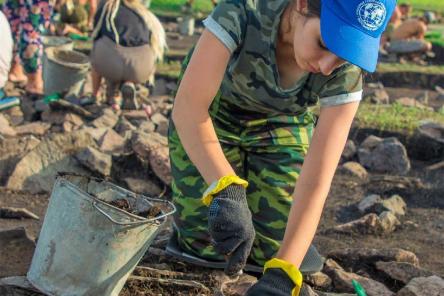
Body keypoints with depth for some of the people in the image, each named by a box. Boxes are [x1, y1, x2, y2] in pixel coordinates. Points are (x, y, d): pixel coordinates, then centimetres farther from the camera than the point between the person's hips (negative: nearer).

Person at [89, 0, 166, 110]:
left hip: (110, 61, -1)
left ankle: (113, 95, 23)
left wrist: (94, 93, 45)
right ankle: (128, 85, 10)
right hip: (140, 63, 1)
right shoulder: (145, 15, 33)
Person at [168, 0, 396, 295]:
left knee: (269, 249, -7)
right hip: (211, 112, -1)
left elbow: (317, 179, -33)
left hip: (281, 124, 1)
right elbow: (187, 107, -41)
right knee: (202, 243, -8)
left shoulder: (346, 71, -30)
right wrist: (227, 191, -56)